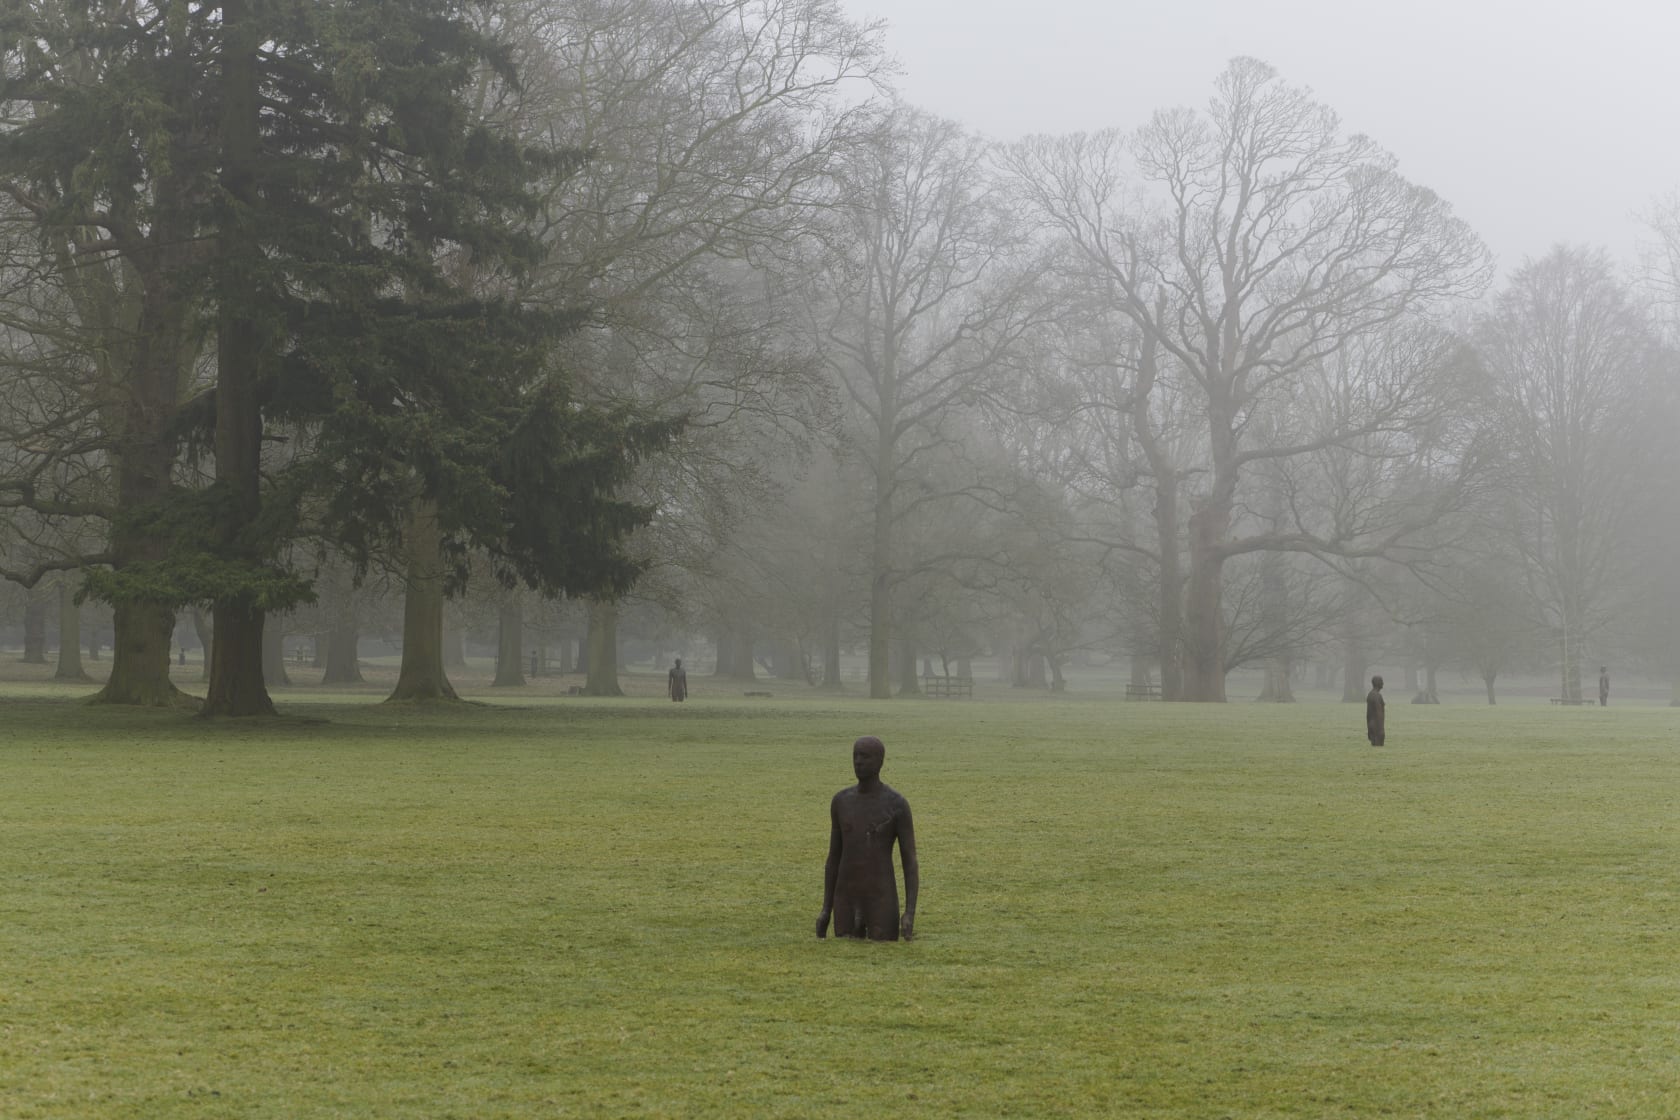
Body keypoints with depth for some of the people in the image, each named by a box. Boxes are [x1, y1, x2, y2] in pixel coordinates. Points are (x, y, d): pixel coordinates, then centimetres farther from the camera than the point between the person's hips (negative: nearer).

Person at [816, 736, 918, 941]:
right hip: (846, 901, 4)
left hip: (882, 901, -4)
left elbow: (910, 862, -7)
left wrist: (910, 913, -18)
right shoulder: (841, 801, 7)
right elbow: (834, 857, 13)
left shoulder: (898, 805, -7)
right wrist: (826, 910, 8)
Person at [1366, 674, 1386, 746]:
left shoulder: (1369, 695, 13)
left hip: (1371, 726, 10)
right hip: (1377, 726, -10)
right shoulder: (1377, 696, -18)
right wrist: (1381, 730, -22)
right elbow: (1379, 713, -22)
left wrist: (1368, 729, 21)